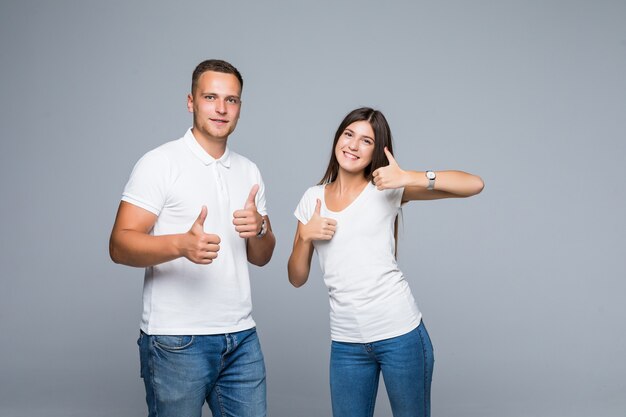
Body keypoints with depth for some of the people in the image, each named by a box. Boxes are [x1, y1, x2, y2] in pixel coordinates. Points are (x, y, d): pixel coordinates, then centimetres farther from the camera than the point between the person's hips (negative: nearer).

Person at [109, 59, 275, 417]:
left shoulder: (249, 171, 12)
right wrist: (181, 244, -30)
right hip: (177, 340, -5)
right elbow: (120, 245, -12)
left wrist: (259, 229, -8)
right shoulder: (161, 163, -5)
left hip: (241, 337, 5)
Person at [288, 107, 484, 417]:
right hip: (346, 342, 3)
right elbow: (297, 278, 8)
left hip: (399, 333, -3)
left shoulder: (387, 188, -2)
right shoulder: (313, 198, 8)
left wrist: (410, 178, -20)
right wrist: (306, 235, -8)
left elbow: (474, 184, -11)